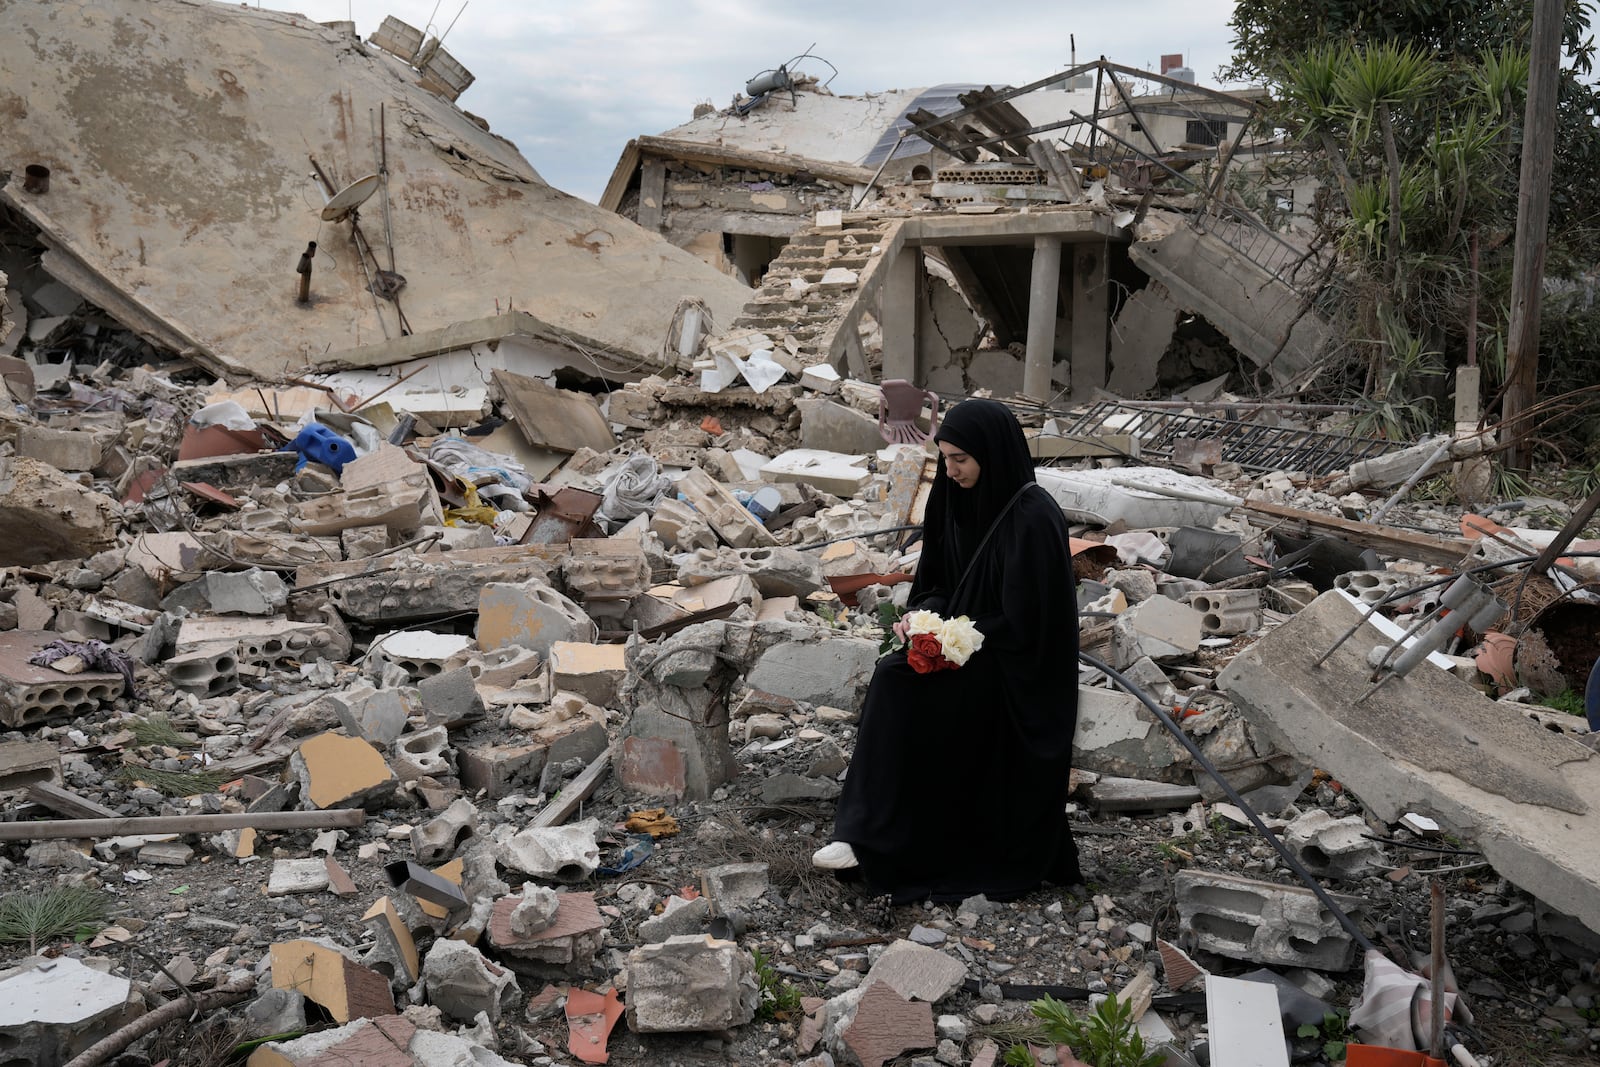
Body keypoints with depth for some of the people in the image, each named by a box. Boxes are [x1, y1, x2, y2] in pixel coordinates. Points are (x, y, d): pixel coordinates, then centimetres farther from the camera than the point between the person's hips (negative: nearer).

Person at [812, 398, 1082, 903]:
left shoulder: (1033, 519, -21)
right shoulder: (960, 502, 3)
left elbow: (1023, 621, -19)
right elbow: (938, 580, 13)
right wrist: (925, 614, -7)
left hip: (1018, 672, -7)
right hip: (968, 645, 8)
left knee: (899, 683, -24)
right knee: (892, 680, -18)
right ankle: (867, 837, -15)